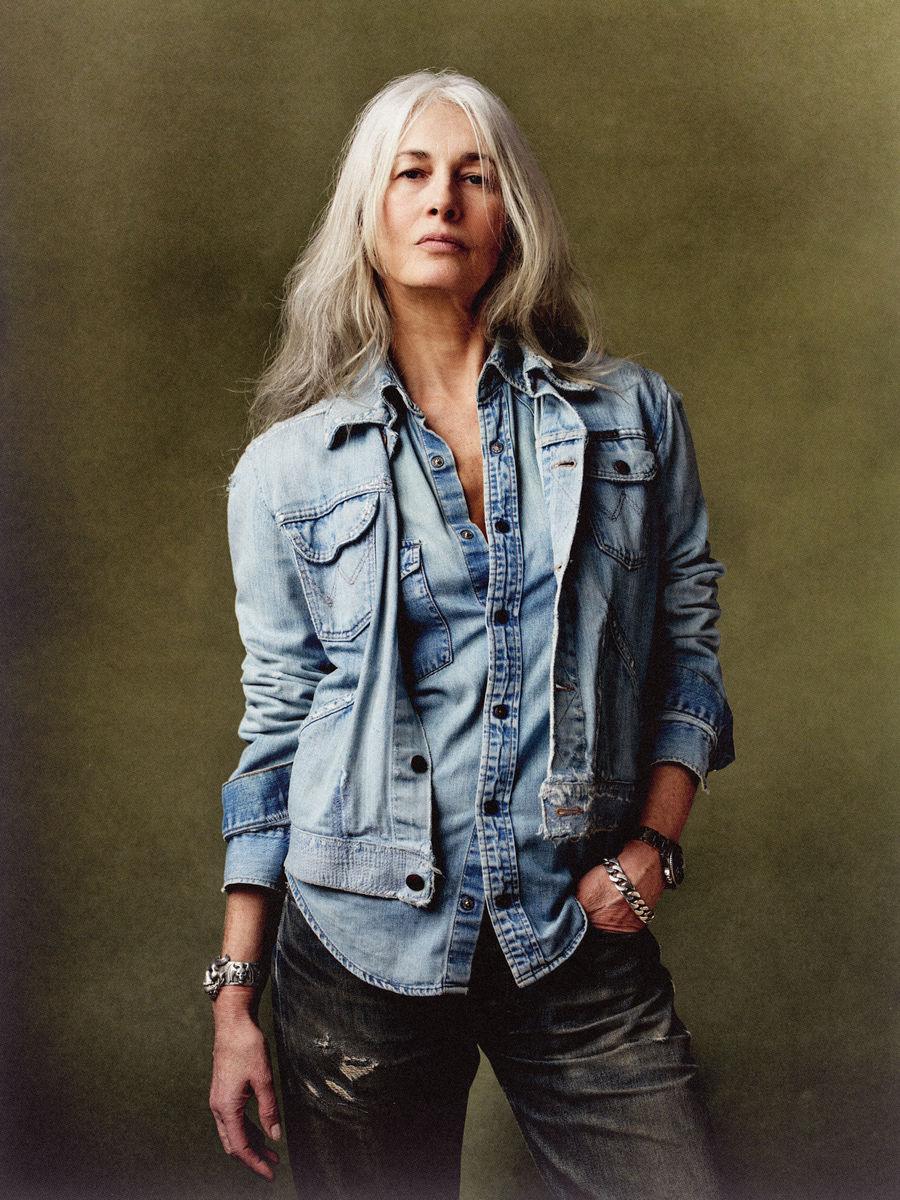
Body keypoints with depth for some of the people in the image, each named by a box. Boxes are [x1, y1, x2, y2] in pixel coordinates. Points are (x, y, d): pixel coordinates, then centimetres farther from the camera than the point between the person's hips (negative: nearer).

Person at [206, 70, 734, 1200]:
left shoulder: (634, 417, 4)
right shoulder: (287, 468, 2)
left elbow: (689, 644, 10)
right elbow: (275, 725, 4)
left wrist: (653, 842, -4)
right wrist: (235, 995, 4)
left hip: (581, 939, 1)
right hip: (359, 949, 0)